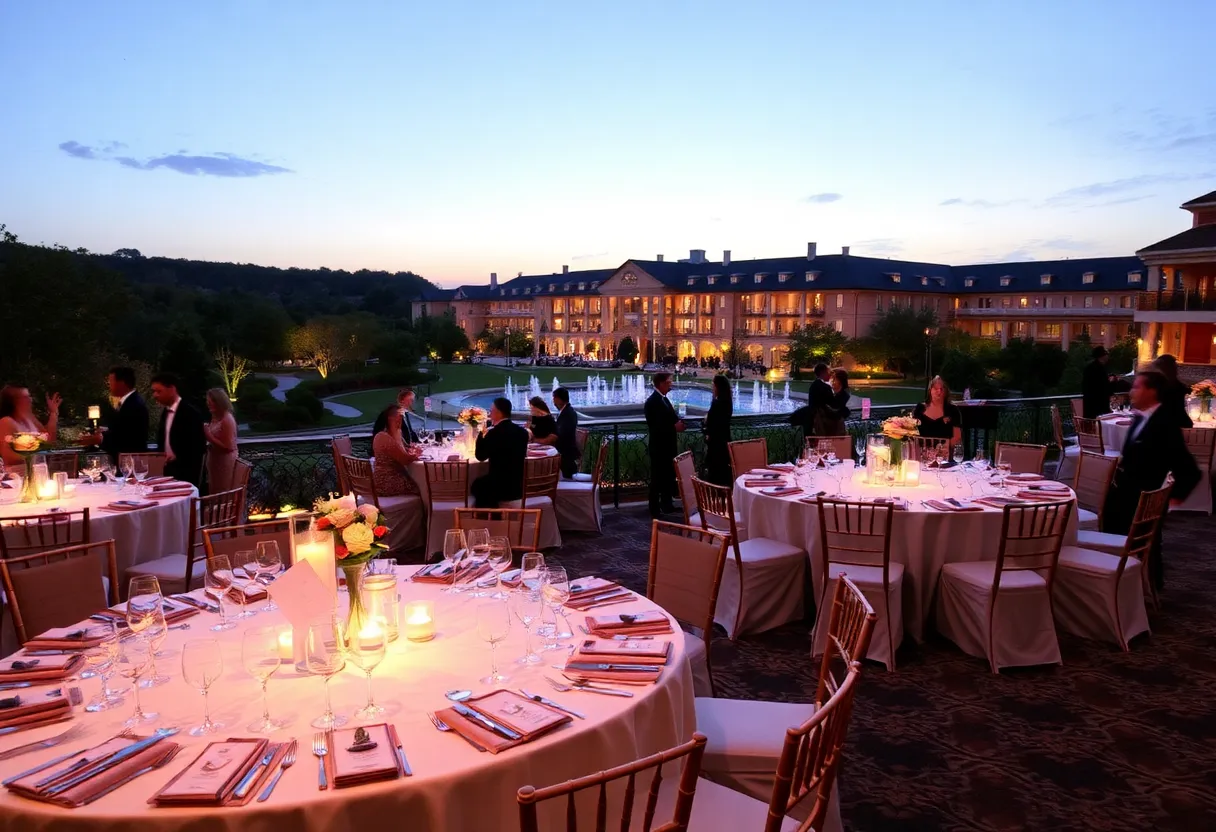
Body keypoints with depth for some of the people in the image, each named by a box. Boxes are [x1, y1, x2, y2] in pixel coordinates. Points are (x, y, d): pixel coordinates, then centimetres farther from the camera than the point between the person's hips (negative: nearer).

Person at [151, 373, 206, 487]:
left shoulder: (190, 413, -14)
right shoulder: (165, 412, 12)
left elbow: (200, 446, -16)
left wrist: (177, 455, -25)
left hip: (186, 474, -8)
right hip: (169, 471, 8)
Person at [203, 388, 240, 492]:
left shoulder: (227, 419, -18)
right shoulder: (215, 417, 8)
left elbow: (228, 446, -21)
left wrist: (209, 437, -22)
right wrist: (206, 434, 1)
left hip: (225, 462, -9)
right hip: (214, 460, 9)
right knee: (214, 493, 15)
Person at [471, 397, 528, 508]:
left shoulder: (494, 433, -17)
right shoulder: (522, 432, 3)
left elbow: (480, 456, -6)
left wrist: (482, 434, 6)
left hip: (500, 487, -7)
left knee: (477, 484, 24)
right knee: (483, 482, 31)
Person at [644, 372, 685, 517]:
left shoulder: (664, 399, 13)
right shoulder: (652, 401, -17)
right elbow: (656, 425, -23)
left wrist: (678, 422, -1)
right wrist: (674, 427, -21)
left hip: (667, 445, 9)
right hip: (659, 446, -9)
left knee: (669, 475, 16)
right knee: (657, 477, -2)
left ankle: (667, 504, 28)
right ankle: (655, 509, 5)